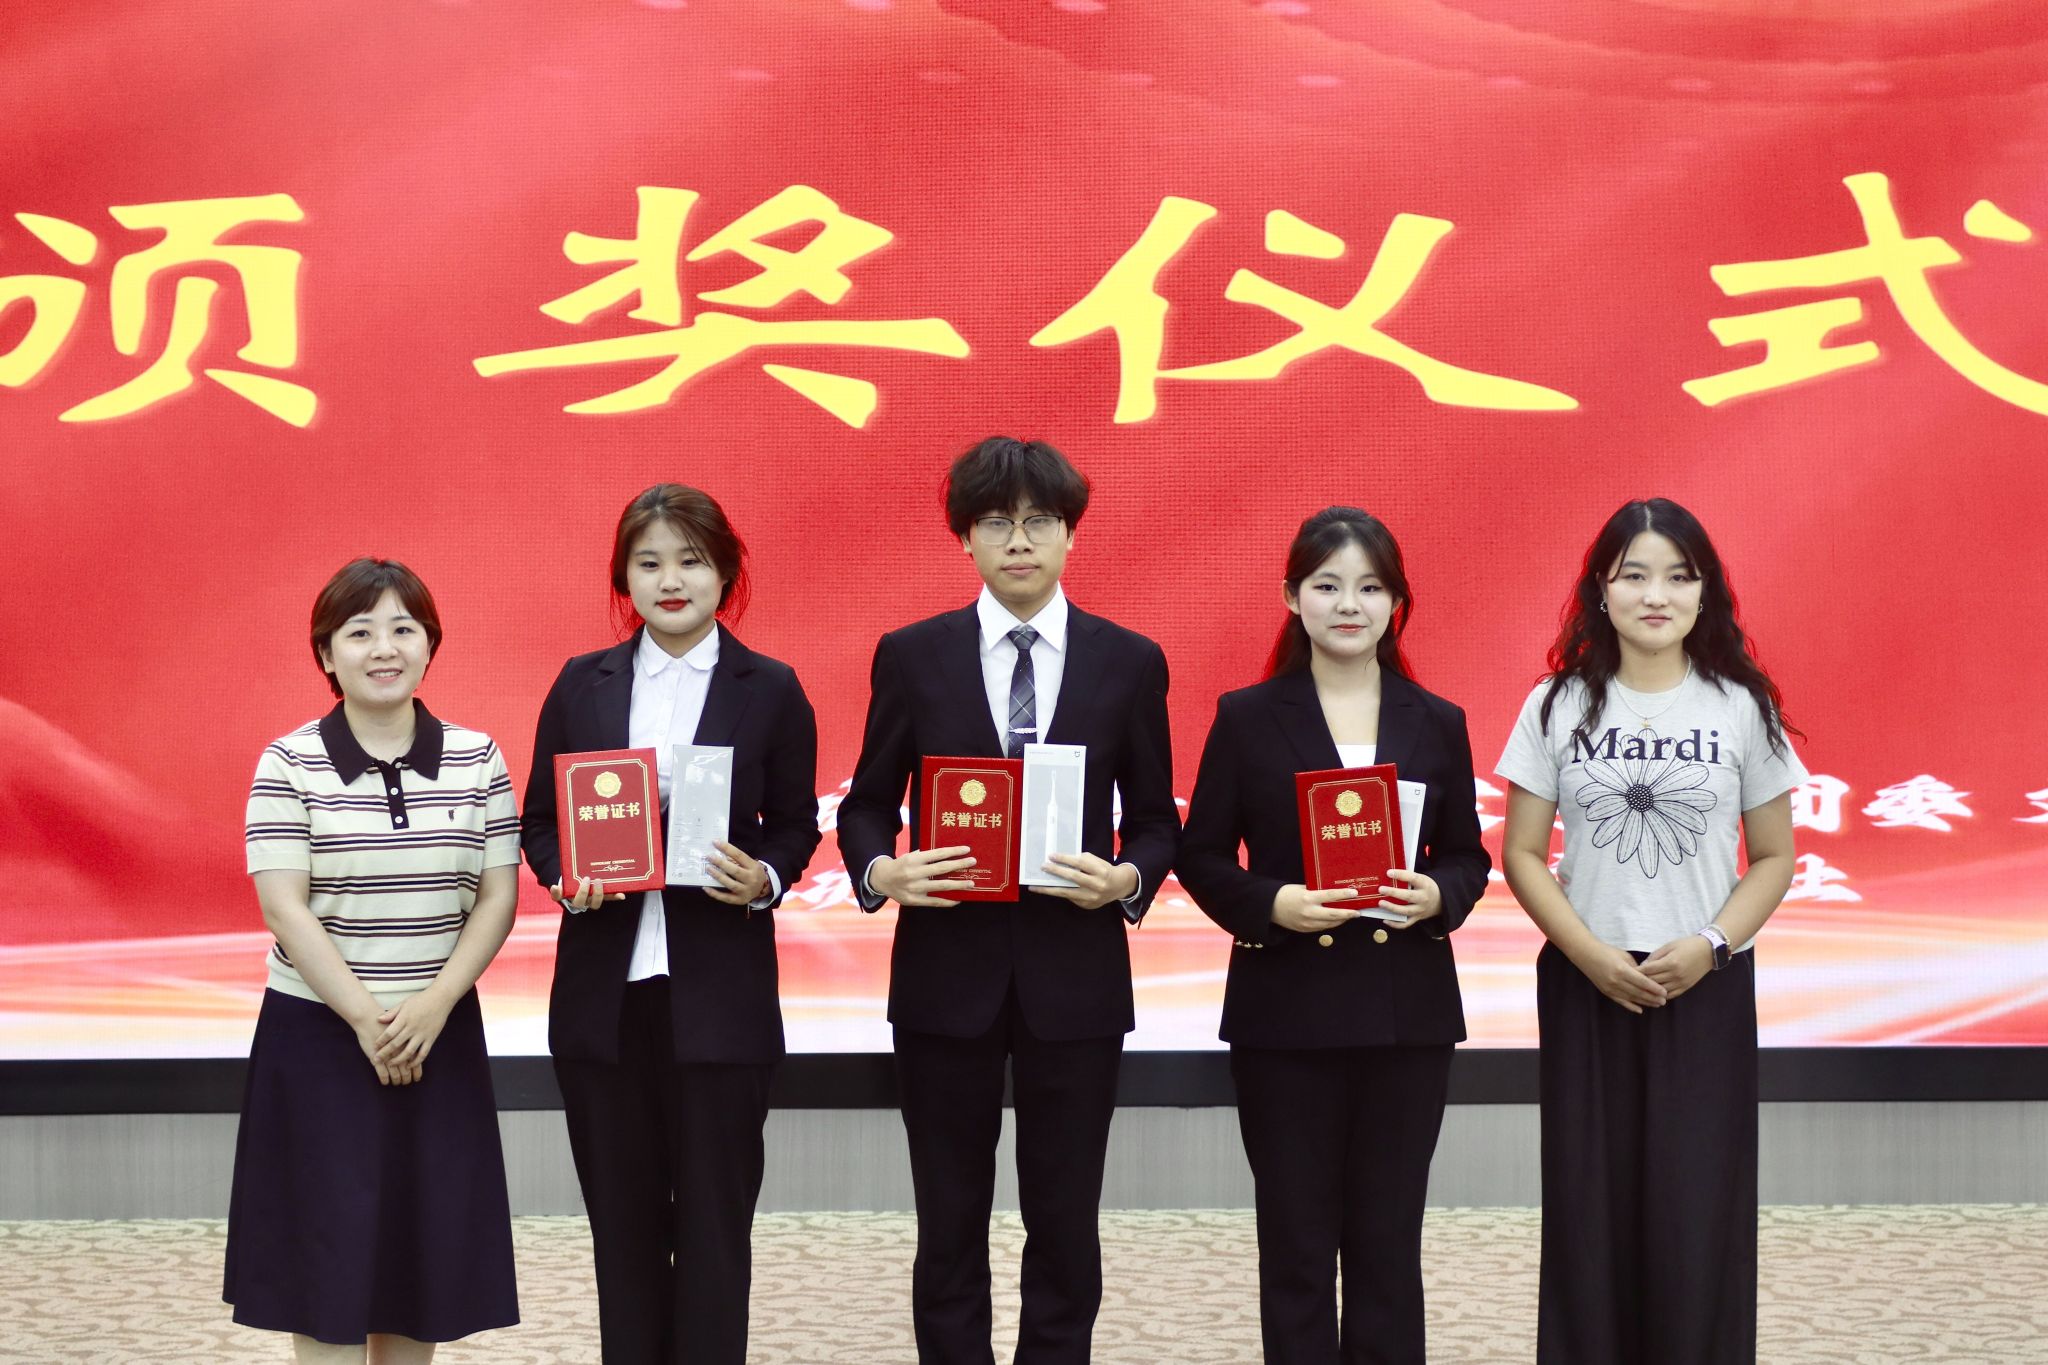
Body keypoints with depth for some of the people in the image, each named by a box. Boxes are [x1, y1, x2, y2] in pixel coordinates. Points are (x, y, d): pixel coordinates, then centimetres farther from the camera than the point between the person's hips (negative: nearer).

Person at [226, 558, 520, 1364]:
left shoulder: (476, 760, 3)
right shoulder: (288, 765, -5)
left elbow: (498, 898, 0)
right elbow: (284, 907, -10)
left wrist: (432, 1005, -12)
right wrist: (365, 1017, -15)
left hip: (439, 1033, 3)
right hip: (319, 1033, -2)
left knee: (421, 1247, 6)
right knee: (327, 1249, -1)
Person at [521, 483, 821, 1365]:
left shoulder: (770, 690, 2)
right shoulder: (582, 685, 7)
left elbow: (795, 827, 6)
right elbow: (540, 820, 10)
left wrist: (765, 880, -15)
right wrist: (565, 880, -11)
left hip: (719, 990, -2)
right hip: (603, 989, 2)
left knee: (714, 1218, 2)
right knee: (622, 1218, 9)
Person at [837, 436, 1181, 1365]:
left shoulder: (1130, 663, 3)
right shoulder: (911, 657, 2)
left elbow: (1155, 820, 7)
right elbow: (867, 804, 7)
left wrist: (1128, 879, -14)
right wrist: (878, 871, -14)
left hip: (1075, 976, 0)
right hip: (946, 972, 0)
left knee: (1066, 1227, 6)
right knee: (949, 1227, 7)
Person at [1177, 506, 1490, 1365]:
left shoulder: (1437, 725, 7)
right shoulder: (1247, 719, 1)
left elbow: (1467, 858, 10)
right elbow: (1201, 858, 1)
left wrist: (1436, 897, -12)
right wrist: (1271, 906, -17)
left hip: (1407, 1012, 2)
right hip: (1285, 1012, -2)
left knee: (1388, 1244, 7)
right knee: (1297, 1246, 4)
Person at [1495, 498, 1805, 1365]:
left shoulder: (1743, 708, 1)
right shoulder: (1558, 707, 1)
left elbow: (1773, 856, 4)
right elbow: (1522, 853, 2)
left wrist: (1711, 945, -11)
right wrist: (1590, 953, -11)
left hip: (1706, 990, 0)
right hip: (1585, 986, 1)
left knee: (1696, 1218, -1)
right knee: (1590, 1210, 2)